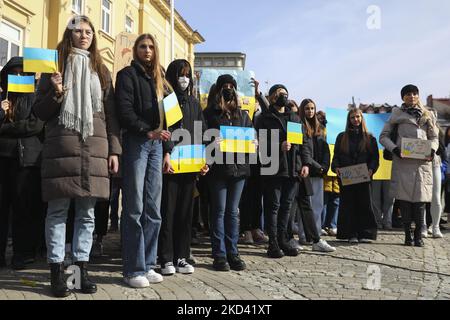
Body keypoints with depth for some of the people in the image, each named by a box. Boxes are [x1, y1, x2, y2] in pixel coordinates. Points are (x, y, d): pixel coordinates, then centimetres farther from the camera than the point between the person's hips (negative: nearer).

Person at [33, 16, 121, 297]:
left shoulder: (101, 70, 17)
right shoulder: (55, 66, 9)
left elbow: (111, 114, 14)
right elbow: (40, 112, 8)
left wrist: (114, 150, 6)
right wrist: (56, 93, -12)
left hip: (94, 148, 3)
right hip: (61, 146, -2)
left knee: (88, 212, 3)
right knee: (58, 210, -2)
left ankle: (82, 268, 10)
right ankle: (57, 271, 6)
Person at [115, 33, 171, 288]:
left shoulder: (159, 79, 22)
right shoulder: (128, 75, 4)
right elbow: (125, 111, -9)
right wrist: (148, 132, -15)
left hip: (156, 145, 6)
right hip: (135, 143, -6)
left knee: (154, 209, 4)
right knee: (135, 209, -6)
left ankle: (148, 265, 12)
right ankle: (133, 270, 0)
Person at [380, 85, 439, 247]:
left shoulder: (428, 115, 18)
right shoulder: (397, 114, 11)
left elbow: (434, 137, 19)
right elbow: (383, 136, 8)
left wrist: (432, 150, -3)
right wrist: (394, 149, -9)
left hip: (422, 161, 2)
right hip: (403, 161, -2)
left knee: (420, 198, -2)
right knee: (404, 197, -4)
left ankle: (418, 235, 4)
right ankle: (407, 234, 4)